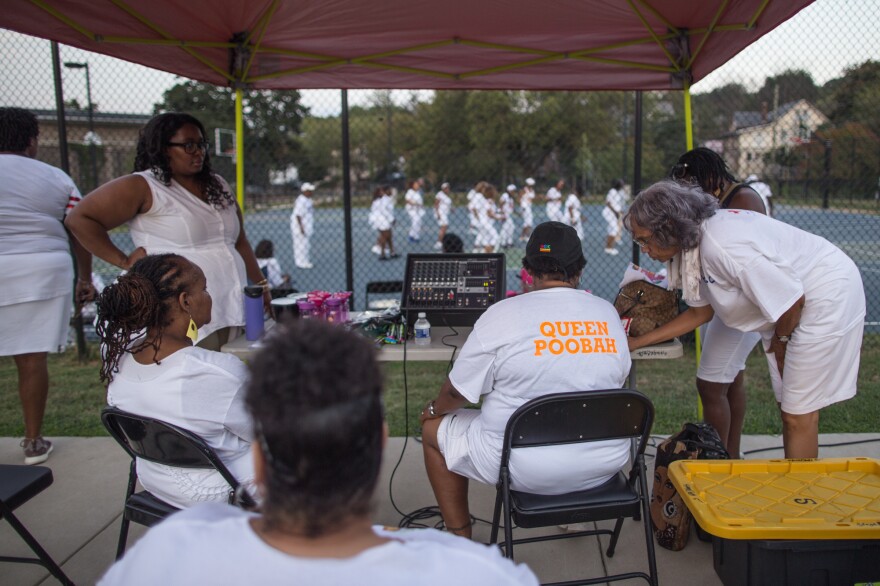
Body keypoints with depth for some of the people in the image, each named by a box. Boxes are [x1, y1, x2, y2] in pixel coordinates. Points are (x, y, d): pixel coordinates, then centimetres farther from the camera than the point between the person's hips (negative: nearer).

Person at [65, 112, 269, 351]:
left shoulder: (217, 186, 18)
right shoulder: (143, 187, -3)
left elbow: (240, 242, 22)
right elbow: (79, 219, -5)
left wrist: (260, 283, 16)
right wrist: (124, 261, -7)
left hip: (229, 312, 7)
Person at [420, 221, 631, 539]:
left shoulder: (502, 314, -13)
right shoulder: (608, 313, 0)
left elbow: (457, 392, -5)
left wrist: (433, 410, 15)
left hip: (527, 468, -4)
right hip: (604, 464, 5)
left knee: (433, 429, 16)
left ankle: (460, 537, 22)